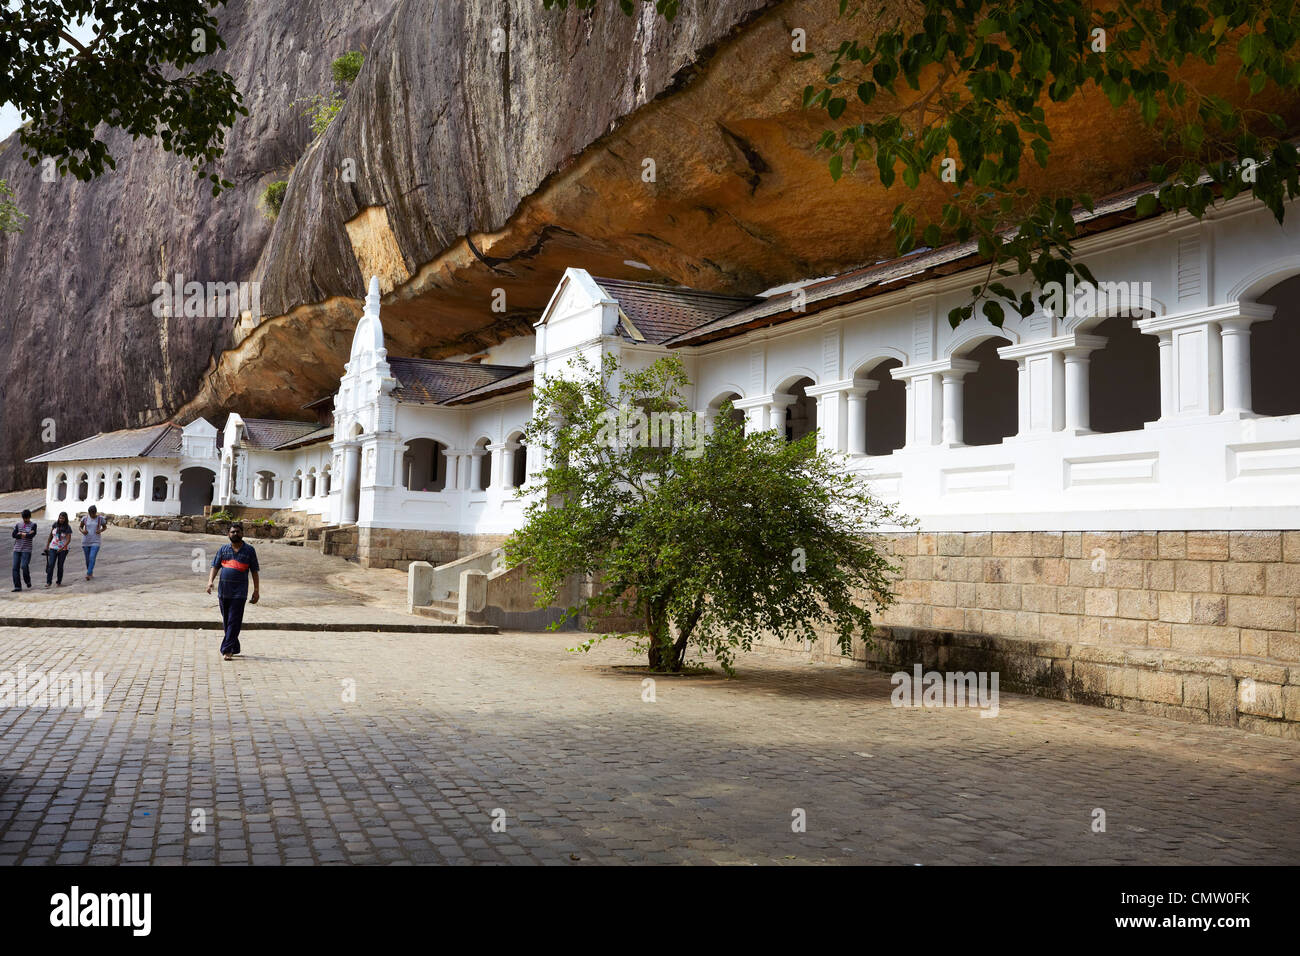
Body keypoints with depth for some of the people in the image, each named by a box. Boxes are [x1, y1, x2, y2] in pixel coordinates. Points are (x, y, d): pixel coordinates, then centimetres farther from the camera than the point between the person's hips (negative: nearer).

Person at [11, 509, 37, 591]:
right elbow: (14, 535, -3)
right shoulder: (18, 524, 10)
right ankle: (17, 586, 0)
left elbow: (32, 535, -13)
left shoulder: (33, 525, 4)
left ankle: (28, 581, 11)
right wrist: (27, 534, -11)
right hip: (17, 549, 3)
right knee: (15, 568, -4)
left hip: (26, 550, -3)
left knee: (24, 566, -16)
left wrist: (20, 534, -6)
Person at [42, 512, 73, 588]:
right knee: (51, 564, -8)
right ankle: (48, 582, -6)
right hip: (53, 548, 2)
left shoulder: (68, 528, -10)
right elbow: (50, 536, 9)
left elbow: (68, 540, -16)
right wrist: (47, 546, 8)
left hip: (63, 549, -2)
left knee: (60, 565, 1)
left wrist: (62, 548, -28)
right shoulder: (55, 524, 0)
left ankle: (59, 582, 12)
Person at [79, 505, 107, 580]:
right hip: (85, 542, 3)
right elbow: (80, 527, 11)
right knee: (87, 559, 11)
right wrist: (82, 531, -12)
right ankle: (91, 573, 28)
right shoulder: (85, 518, -2)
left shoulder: (100, 518, -6)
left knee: (92, 558, -18)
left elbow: (105, 527, 9)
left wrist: (101, 531, -12)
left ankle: (88, 574, -22)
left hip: (95, 542, -3)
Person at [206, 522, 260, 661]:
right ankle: (234, 648, 21)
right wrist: (210, 581, -11)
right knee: (226, 621, 10)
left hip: (239, 592, -3)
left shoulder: (249, 550, 4)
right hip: (223, 591, 4)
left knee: (234, 622, -9)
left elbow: (254, 571, 6)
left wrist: (256, 591, 2)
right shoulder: (223, 549, 11)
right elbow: (215, 566, 7)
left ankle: (226, 650, -9)